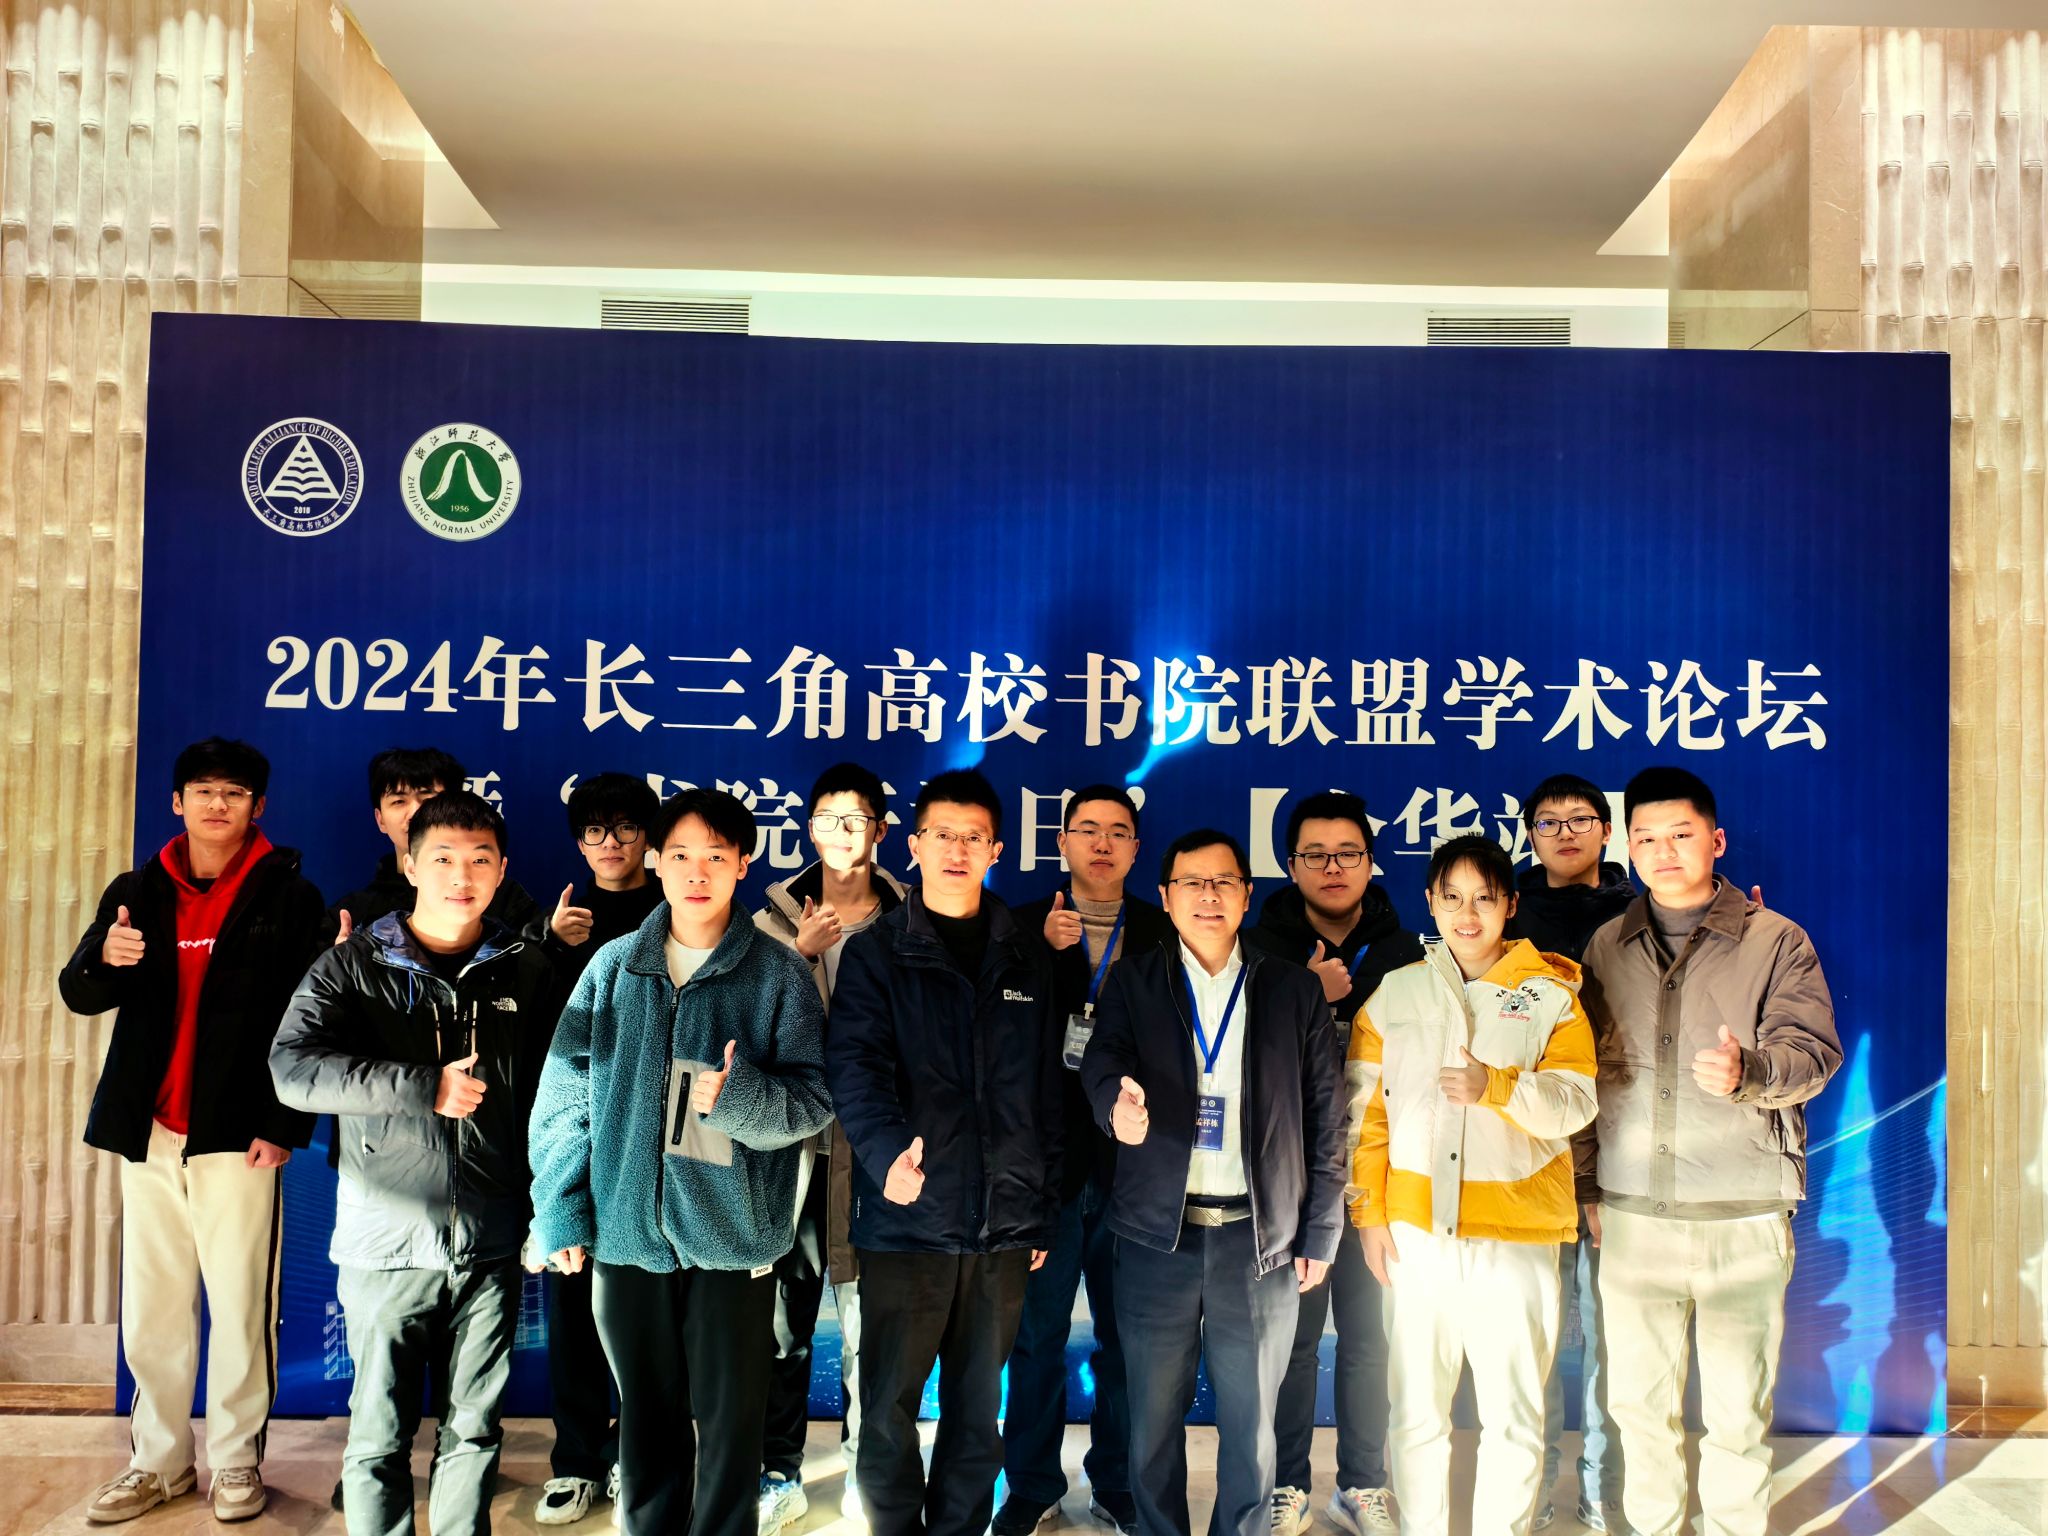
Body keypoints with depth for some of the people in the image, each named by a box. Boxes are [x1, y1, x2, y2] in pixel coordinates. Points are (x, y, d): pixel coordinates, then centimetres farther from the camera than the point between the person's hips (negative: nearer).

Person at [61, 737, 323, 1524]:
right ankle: (158, 1461, 24)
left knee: (240, 1306, 1)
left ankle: (237, 1460, 16)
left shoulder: (287, 896, -2)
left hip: (238, 1133, -4)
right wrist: (104, 958, -20)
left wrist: (284, 1126, -12)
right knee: (150, 1311, 10)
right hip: (148, 1133, 4)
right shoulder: (137, 892, 10)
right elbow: (79, 994, 4)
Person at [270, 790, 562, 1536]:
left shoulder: (527, 971, 5)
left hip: (490, 1246, 2)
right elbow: (293, 1069, -15)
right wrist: (426, 1086, -20)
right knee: (380, 1433, 8)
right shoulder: (352, 965, 0)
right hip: (386, 1245, -1)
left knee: (474, 1429, 12)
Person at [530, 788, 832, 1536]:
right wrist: (561, 1214, -1)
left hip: (732, 1232, -2)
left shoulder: (778, 974, -3)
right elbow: (566, 1096, 4)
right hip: (629, 1230, 2)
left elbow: (813, 1100, -6)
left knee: (729, 1419, 8)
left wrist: (740, 1097, -25)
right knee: (646, 1415, 15)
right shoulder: (614, 967, 3)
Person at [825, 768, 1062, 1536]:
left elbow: (1046, 1094, 10)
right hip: (905, 1220, -2)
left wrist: (1045, 1211, 8)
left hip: (1003, 1224, 3)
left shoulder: (1025, 960, 9)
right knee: (889, 1406, 8)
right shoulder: (875, 953, 0)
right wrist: (886, 1151, -32)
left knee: (978, 1407, 14)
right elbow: (854, 1065, -14)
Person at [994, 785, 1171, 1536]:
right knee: (1037, 1333, 8)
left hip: (1133, 1165, 1)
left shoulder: (1164, 935, 3)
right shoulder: (1025, 927, 2)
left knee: (1126, 1334, 10)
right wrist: (1044, 952, -21)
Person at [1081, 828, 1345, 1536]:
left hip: (1261, 1239, 0)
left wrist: (1320, 1233, 2)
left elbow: (1325, 1118, 5)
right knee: (1154, 1419, 10)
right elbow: (1102, 1058, -13)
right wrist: (1117, 1101, -36)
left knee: (1251, 1424, 11)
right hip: (1157, 1236, 0)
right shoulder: (1132, 983, 5)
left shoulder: (1295, 991, 5)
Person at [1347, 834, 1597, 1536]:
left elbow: (1576, 1103, -6)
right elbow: (1366, 1111, 6)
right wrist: (1370, 1212, 1)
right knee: (1416, 1411, 9)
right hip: (1415, 1230, 1)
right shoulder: (1394, 992, 6)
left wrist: (1496, 1087, -23)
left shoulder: (1551, 995, 3)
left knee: (1514, 1415, 7)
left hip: (1515, 1234, -1)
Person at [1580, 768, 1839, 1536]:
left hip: (1743, 1214, -2)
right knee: (1638, 1396, 10)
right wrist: (1586, 1186, 11)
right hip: (1632, 1213, 3)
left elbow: (1814, 1051, -8)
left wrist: (1747, 1071, -29)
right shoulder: (1607, 946, 9)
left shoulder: (1777, 941, 1)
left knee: (1738, 1403, 5)